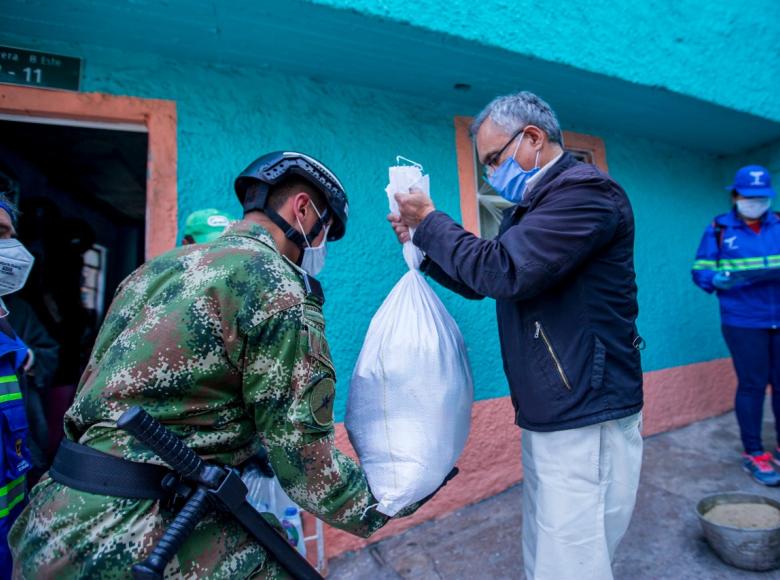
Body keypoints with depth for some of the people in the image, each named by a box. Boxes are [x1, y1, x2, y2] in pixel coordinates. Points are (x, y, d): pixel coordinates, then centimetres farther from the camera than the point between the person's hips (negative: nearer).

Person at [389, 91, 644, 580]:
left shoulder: (585, 190, -14)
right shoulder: (532, 205, 16)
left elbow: (503, 272, -25)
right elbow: (481, 281, 20)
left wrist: (432, 220, -11)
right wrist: (423, 241, 7)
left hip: (586, 419, -9)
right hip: (548, 416, 9)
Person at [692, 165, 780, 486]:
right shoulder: (718, 230, 1)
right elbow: (700, 270, -1)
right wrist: (720, 279, -21)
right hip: (743, 322, -4)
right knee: (752, 384, 1)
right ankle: (753, 453, 14)